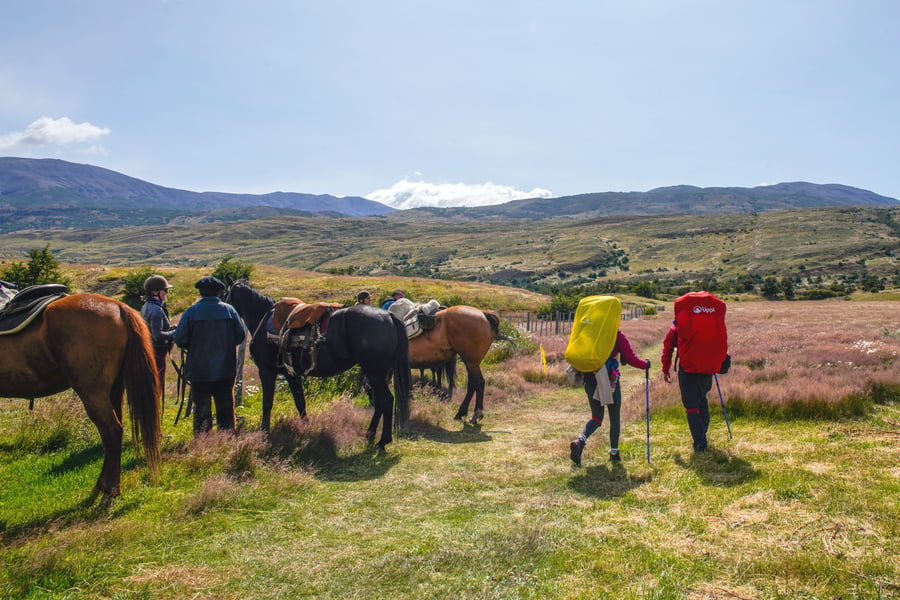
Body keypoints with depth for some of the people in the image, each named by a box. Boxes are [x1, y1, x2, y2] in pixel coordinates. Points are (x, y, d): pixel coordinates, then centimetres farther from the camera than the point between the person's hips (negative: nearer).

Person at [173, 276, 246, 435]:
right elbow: (240, 336, 0)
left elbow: (179, 339, -8)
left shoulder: (191, 311, -8)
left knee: (201, 409, 8)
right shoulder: (229, 310, -2)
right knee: (225, 407, 12)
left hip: (199, 370, -2)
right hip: (225, 369, 2)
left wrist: (194, 347, 11)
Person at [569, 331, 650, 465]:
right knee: (615, 417, 15)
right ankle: (614, 452, 19)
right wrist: (646, 364, 13)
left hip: (590, 379, 4)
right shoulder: (618, 336, -5)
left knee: (596, 417, 12)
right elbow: (631, 359, -4)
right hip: (610, 380, -3)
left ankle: (580, 440, -13)